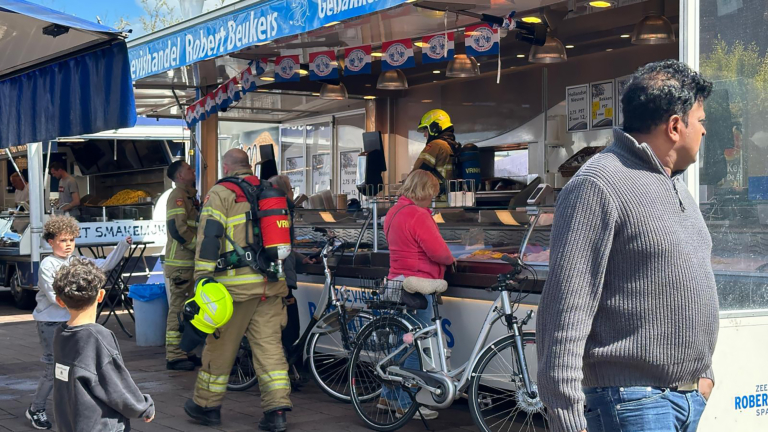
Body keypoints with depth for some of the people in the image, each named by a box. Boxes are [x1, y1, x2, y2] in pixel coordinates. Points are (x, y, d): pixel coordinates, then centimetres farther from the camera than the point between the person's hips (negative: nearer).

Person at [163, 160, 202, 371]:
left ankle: (183, 351, 23)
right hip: (180, 263, -10)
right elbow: (178, 229, -22)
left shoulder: (190, 197, 19)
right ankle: (173, 356, -5)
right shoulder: (177, 196, -12)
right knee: (178, 308, -8)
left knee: (186, 308, 15)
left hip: (189, 262, 10)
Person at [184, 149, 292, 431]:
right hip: (272, 282, 5)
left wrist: (202, 280, -13)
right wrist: (287, 281, 28)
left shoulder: (221, 193, -1)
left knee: (220, 346, 7)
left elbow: (209, 237, -11)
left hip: (237, 283, -5)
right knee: (269, 344, 4)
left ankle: (207, 405, 20)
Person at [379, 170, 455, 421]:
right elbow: (438, 251, -20)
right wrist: (450, 259, 2)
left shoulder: (395, 211, 13)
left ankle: (388, 396, 24)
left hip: (397, 281, 10)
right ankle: (406, 405, 1)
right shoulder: (418, 215, -18)